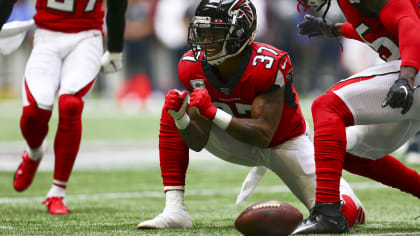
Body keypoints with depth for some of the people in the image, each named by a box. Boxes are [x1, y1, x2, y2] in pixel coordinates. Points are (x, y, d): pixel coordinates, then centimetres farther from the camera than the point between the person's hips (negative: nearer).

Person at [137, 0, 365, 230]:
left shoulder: (267, 65, -34)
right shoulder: (194, 67, -19)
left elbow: (263, 135, -35)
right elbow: (198, 141, -18)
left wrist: (213, 113, -45)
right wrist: (180, 117, -39)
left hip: (286, 142, -4)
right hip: (242, 144, 4)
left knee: (344, 213, -15)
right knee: (171, 113, -15)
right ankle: (174, 211, -17)